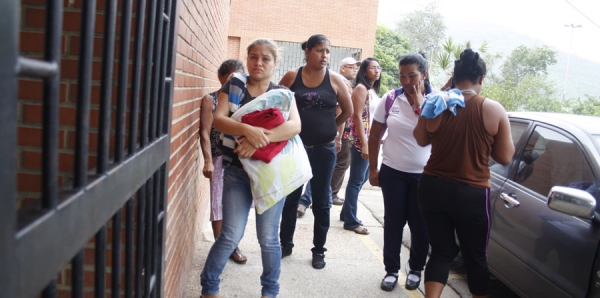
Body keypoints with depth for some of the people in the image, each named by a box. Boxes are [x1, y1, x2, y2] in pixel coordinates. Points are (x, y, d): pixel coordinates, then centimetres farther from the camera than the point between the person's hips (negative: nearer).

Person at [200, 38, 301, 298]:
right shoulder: (233, 87, 5)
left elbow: (295, 125, -15)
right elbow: (218, 120, -11)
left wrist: (259, 139, -28)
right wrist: (247, 130, -30)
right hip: (237, 170, 0)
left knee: (268, 237, 6)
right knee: (231, 235, -1)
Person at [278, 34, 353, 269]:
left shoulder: (335, 80, -2)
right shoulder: (292, 77, -2)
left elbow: (348, 111, 7)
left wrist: (329, 128, 9)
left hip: (323, 150, 0)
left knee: (321, 201, 8)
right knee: (290, 198, 11)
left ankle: (319, 250, 21)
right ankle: (285, 244, 26)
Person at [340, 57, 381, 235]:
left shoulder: (373, 90, 16)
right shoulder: (361, 88, -11)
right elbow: (357, 117, -17)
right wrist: (363, 144, -21)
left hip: (370, 139, 10)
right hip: (360, 140, -9)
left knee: (363, 178, 16)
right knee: (357, 180, -3)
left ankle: (346, 213, 28)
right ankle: (351, 221, 5)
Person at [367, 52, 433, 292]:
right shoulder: (390, 99, -4)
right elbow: (375, 135, 4)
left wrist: (420, 106, -20)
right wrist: (373, 168, 4)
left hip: (423, 174, -1)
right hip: (392, 171, 1)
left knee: (420, 225, 9)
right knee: (393, 222, 9)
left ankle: (416, 269, 30)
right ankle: (391, 270, 23)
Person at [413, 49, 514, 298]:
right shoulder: (494, 110, -10)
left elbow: (422, 140, 12)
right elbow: (505, 157, -5)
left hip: (433, 188, 2)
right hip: (472, 194, -2)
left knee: (441, 251, 15)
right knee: (476, 256, 16)